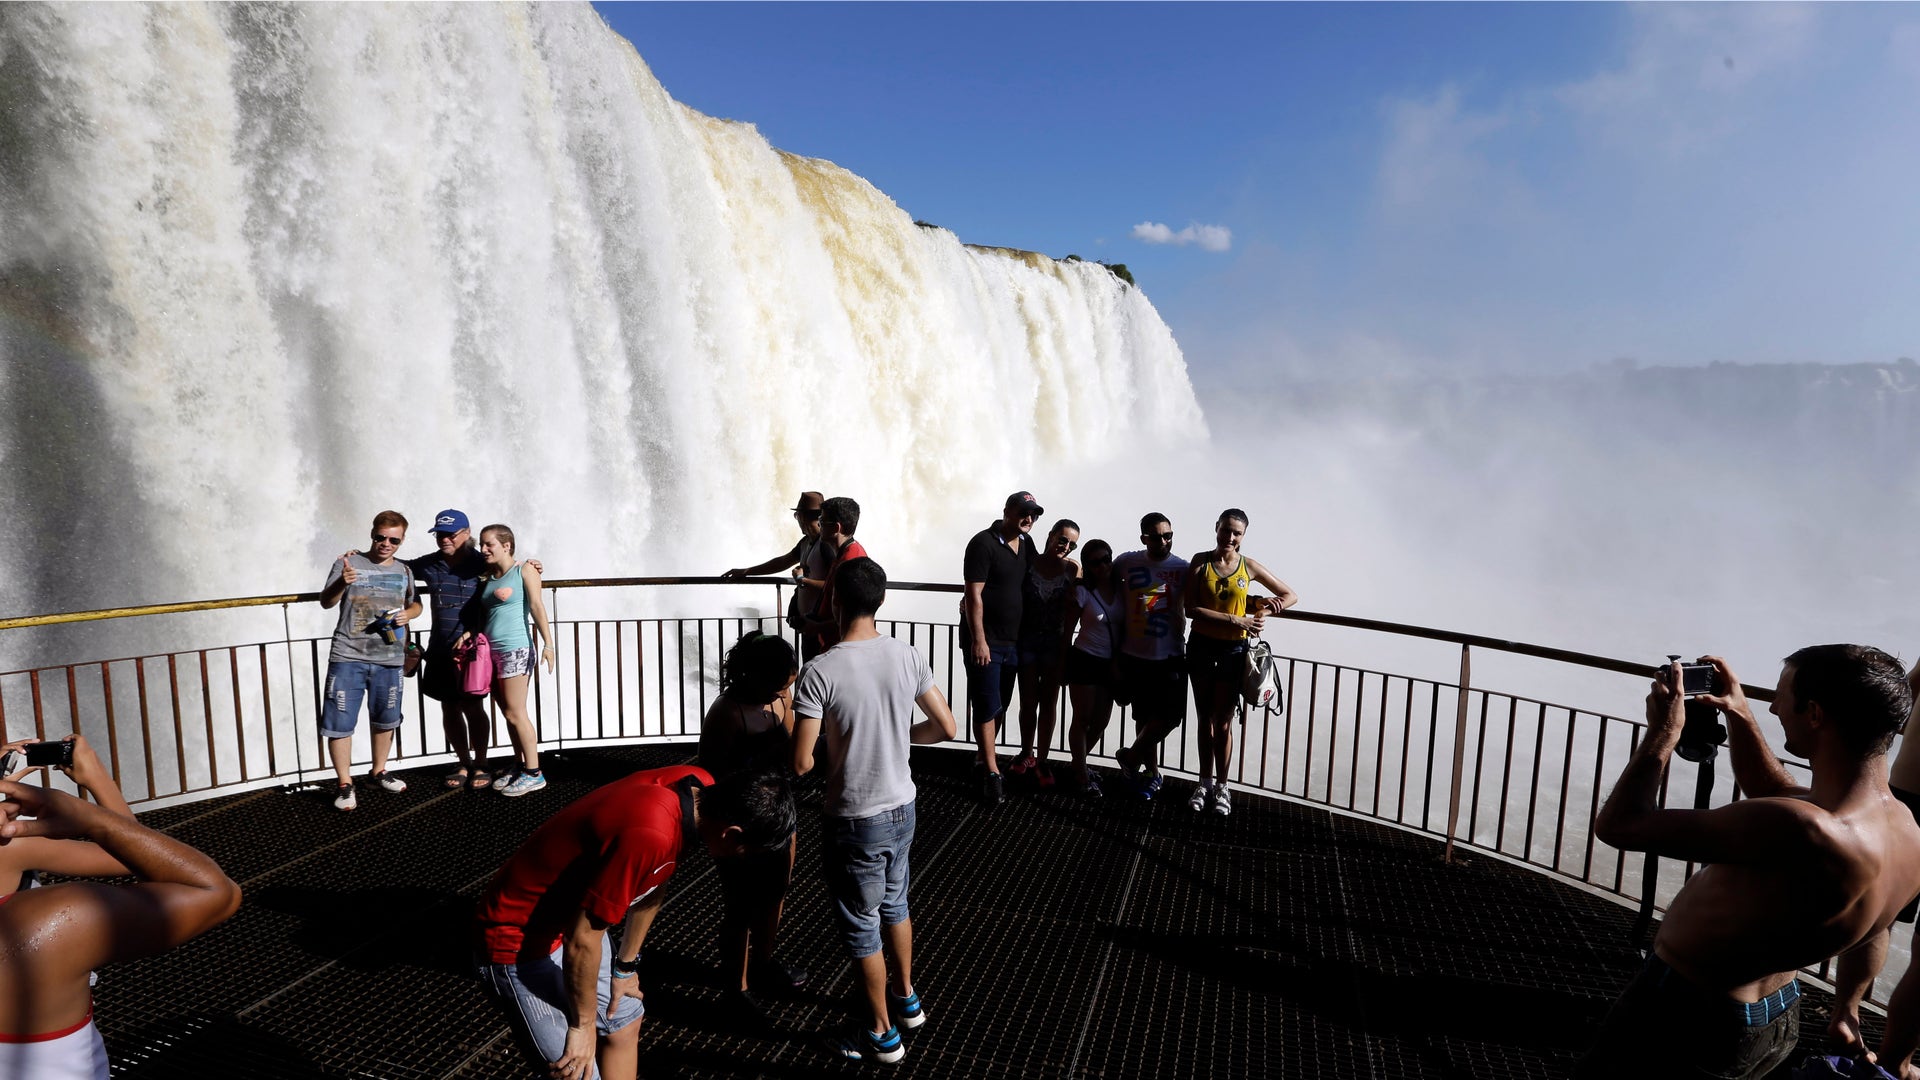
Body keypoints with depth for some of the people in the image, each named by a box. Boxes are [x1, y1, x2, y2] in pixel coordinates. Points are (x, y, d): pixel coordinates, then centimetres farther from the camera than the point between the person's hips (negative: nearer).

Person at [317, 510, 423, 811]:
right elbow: (326, 601, -9)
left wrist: (407, 614, -2)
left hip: (389, 659, 4)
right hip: (347, 657, -3)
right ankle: (345, 785, 10)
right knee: (339, 723, -4)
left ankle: (379, 771, 34)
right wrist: (341, 584, -30)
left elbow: (415, 604, 21)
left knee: (385, 719, 15)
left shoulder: (403, 571, 10)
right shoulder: (349, 563, -2)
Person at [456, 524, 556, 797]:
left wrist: (548, 643, -19)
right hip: (491, 652, 7)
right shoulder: (487, 578, 16)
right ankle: (520, 767, 20)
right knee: (508, 714, 11)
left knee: (515, 713, -7)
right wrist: (469, 633, 3)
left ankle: (534, 774, -1)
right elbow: (484, 615, 22)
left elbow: (537, 606, -11)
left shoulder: (524, 570, -3)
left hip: (515, 650, -7)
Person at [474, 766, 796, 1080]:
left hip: (575, 912, 8)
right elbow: (581, 940, -26)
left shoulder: (699, 788, -12)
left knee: (625, 1020, 17)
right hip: (517, 937, -8)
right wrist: (584, 1024, -9)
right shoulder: (650, 835, -38)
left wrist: (626, 965, 13)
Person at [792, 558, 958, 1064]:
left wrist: (827, 743, 2)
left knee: (861, 926, 14)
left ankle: (882, 1033, 31)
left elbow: (801, 763, -20)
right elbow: (946, 727, 0)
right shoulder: (906, 656, -7)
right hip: (902, 809, 6)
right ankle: (906, 998, 46)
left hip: (854, 821, -5)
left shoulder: (822, 671, -22)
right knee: (894, 904, 28)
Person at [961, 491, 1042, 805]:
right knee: (987, 707, -3)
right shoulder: (984, 543, -14)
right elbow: (973, 595, -17)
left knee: (1001, 705, 15)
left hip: (1012, 641, 8)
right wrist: (978, 640, -19)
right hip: (984, 641, -7)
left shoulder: (1026, 543, 9)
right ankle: (992, 774, 4)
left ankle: (984, 760, 29)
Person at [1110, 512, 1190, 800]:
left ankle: (1131, 757, 20)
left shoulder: (1184, 568, -2)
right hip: (1135, 655, 0)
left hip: (1171, 656, 0)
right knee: (1145, 716, 10)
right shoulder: (1126, 563, -2)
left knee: (1169, 717, -3)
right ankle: (1151, 771, 28)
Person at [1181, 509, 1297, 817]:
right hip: (1201, 646, 1)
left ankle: (1221, 786, 19)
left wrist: (1264, 611, -12)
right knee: (1205, 718, 12)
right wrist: (1237, 620, -20)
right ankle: (1205, 782, 24)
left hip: (1233, 650, -1)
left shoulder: (1249, 566, -4)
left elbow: (1291, 596, 5)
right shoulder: (1201, 561, -6)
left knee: (1223, 721, 5)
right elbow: (1192, 609, -14)